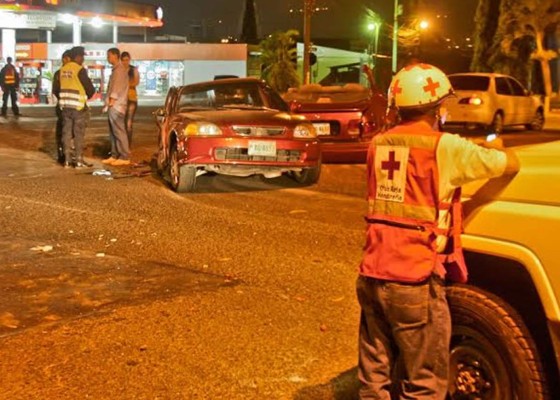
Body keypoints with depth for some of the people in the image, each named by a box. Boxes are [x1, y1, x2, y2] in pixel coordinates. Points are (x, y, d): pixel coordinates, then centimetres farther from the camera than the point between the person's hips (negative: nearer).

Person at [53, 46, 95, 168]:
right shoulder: (80, 70, -12)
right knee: (79, 134, 1)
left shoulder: (62, 70, 7)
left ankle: (67, 160, 11)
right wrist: (87, 96, 12)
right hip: (78, 106, -6)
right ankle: (79, 160, 2)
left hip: (65, 106, 6)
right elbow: (90, 88, -9)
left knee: (67, 133, 9)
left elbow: (55, 89, 12)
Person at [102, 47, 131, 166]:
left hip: (116, 106, -10)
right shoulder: (116, 69, 19)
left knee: (119, 132, -9)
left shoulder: (119, 69, -11)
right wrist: (109, 103, 17)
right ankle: (114, 156, 15)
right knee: (113, 132, 11)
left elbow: (117, 88, -18)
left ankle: (125, 158, -7)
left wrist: (111, 101, -16)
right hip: (114, 106, 10)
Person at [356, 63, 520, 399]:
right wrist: (496, 148, 23)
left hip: (372, 276, 6)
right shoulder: (444, 147, -9)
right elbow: (511, 164, 1)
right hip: (414, 281, -6)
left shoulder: (380, 144, 8)